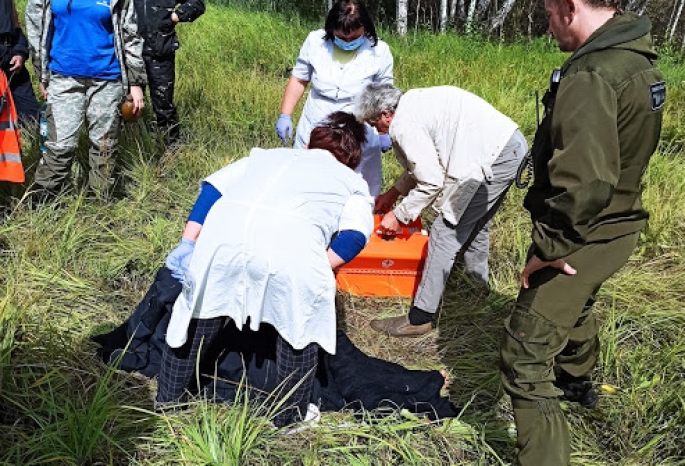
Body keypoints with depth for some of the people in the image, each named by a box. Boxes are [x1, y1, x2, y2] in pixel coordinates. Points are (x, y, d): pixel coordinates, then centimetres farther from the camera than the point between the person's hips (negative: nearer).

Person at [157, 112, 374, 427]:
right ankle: (289, 418, 38)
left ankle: (166, 399, 44)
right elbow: (356, 235, 8)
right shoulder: (353, 182, 30)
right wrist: (318, 274, 9)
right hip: (291, 253, -2)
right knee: (301, 330, 24)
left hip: (221, 235, 3)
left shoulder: (267, 155, 36)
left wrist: (187, 244, 16)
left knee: (197, 315, 26)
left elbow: (212, 187, 21)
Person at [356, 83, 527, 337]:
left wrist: (398, 215, -1)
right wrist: (394, 192, 28)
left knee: (446, 232, -5)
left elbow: (431, 182, -12)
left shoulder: (404, 125, -12)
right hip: (513, 144, 10)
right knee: (475, 226, 25)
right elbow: (427, 161, 26)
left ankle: (419, 318, 2)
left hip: (495, 158, -10)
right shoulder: (414, 101, 17)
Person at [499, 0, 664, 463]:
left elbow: (583, 186, -35)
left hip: (583, 236, -10)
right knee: (575, 305, 34)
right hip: (619, 223, 10)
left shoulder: (590, 77, -27)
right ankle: (577, 380, 60)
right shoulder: (637, 59, 3)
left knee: (526, 354, -4)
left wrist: (549, 247, -21)